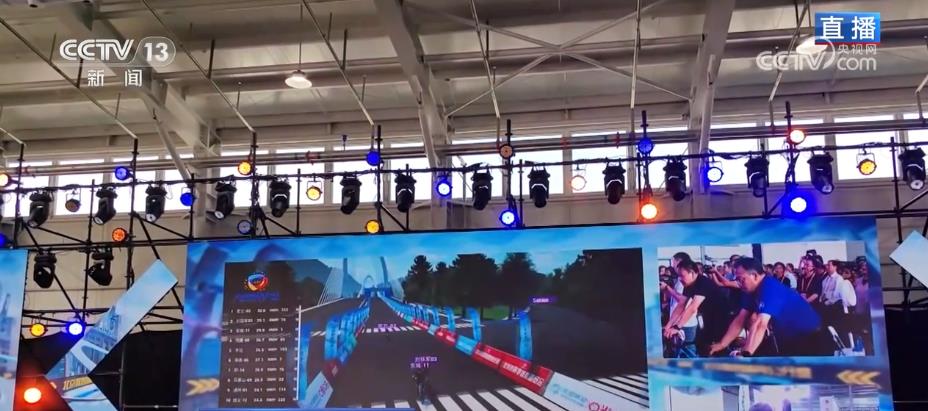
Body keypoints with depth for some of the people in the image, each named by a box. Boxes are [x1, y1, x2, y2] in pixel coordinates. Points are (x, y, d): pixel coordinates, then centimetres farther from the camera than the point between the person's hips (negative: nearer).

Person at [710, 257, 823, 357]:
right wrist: (722, 344, -13)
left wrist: (745, 354, -52)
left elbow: (761, 325, -44)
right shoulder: (751, 290, -3)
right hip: (789, 335, 9)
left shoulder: (770, 289, -32)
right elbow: (740, 320, -4)